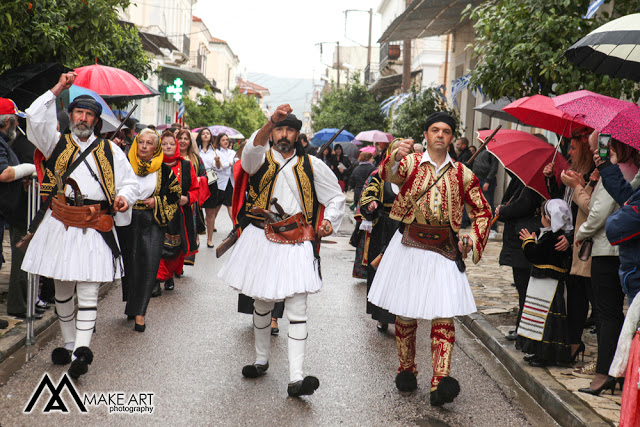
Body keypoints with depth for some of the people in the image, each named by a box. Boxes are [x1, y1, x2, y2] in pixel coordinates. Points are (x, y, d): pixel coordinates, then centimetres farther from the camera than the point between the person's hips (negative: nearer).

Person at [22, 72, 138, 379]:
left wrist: (124, 197, -7)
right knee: (62, 288, 10)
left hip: (96, 227, -1)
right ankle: (69, 343, 24)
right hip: (60, 225, 2)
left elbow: (130, 182, 15)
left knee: (88, 290, -7)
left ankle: (82, 349, -12)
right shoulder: (57, 143, 12)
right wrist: (58, 89, -5)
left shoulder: (110, 150, 12)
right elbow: (35, 116, -4)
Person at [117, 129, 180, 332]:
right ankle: (132, 304, 26)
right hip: (127, 221, 1)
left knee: (148, 264, -9)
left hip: (153, 223, -1)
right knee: (129, 262, 8)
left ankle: (139, 310, -4)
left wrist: (158, 202, -4)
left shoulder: (164, 170, 3)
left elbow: (175, 193, 10)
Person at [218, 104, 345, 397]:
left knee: (297, 307, -8)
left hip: (296, 244, 0)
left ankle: (296, 378, -10)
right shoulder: (260, 158, 4)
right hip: (260, 239, 1)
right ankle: (261, 360, 33)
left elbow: (337, 196, 18)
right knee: (262, 302, 14)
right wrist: (272, 121, -39)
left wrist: (329, 221, -1)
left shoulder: (312, 165, 8)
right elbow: (252, 149, -23)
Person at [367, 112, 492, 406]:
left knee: (444, 314, -9)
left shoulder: (462, 174, 8)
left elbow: (482, 212, 15)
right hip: (409, 246, 0)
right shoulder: (410, 162, 3)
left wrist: (471, 240, 1)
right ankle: (406, 370, 25)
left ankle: (440, 382, -12)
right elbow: (388, 174, -20)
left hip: (444, 249, 1)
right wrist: (396, 157, -41)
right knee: (405, 313, 8)